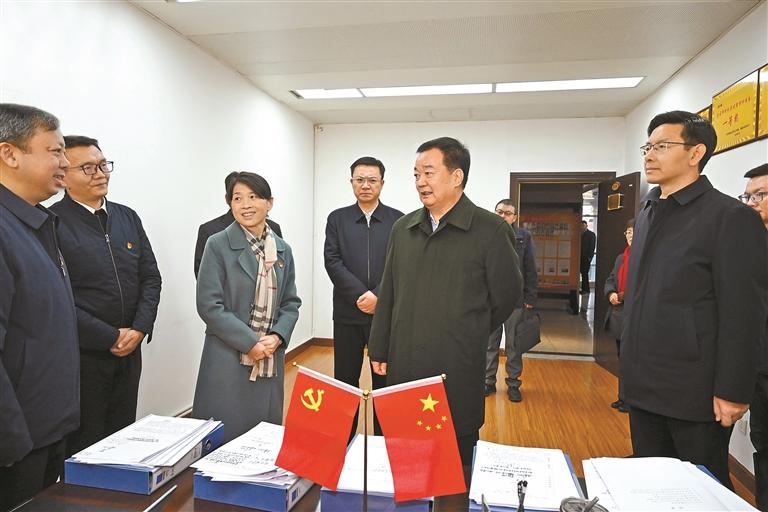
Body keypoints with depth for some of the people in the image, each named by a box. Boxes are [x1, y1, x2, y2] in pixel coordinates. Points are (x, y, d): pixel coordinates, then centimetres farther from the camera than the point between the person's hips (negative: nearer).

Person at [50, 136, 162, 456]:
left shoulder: (128, 217, 8)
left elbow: (151, 277, 8)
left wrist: (139, 329, -5)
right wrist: (111, 337, -14)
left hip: (129, 349, 6)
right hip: (81, 355, -5)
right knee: (84, 444, 8)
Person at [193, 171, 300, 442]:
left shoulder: (282, 250, 9)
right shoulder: (218, 245, -6)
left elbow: (291, 302, 10)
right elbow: (209, 304, -11)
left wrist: (277, 337, -8)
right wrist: (250, 343, -15)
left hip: (271, 361, 4)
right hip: (228, 360, -4)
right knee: (225, 437, 4)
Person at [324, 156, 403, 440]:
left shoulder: (398, 220, 3)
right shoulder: (337, 218, 6)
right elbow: (333, 262, -3)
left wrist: (379, 297, -15)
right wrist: (361, 295, -14)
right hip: (348, 313, 1)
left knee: (385, 381, 9)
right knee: (345, 382, 10)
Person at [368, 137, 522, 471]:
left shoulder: (490, 230, -7)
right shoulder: (403, 228, 8)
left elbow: (506, 296, -1)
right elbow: (388, 294, 11)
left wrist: (465, 339, 8)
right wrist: (379, 350, 11)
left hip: (457, 373, -4)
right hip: (403, 369, 4)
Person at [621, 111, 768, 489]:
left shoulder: (731, 217, -11)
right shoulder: (647, 213, 10)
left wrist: (733, 390, -15)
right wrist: (630, 365, 12)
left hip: (695, 392, -6)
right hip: (643, 386, 7)